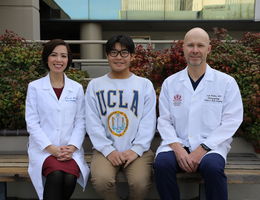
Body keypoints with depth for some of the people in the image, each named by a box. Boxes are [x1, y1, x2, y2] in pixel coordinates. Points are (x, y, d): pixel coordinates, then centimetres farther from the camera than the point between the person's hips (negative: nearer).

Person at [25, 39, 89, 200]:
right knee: (56, 174, -31)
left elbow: (80, 122, 4)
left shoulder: (77, 88, 8)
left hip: (70, 149, 2)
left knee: (70, 177, -27)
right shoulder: (35, 87, 3)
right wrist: (51, 148, -13)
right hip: (43, 148, -1)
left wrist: (71, 147, -11)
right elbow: (32, 123, -2)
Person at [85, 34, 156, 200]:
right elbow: (93, 123, 3)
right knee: (102, 180, -27)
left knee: (140, 183, -26)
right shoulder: (95, 85, 10)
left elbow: (148, 122, 3)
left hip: (137, 150, 0)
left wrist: (136, 150, -10)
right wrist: (108, 150, -9)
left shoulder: (145, 85, 9)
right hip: (106, 149, 1)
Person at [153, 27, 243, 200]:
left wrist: (202, 149, -14)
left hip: (211, 145, -1)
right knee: (162, 163, -28)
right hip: (178, 144, 2)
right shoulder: (170, 83, 7)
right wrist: (177, 148, -13)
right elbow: (164, 121, 4)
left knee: (213, 167, -33)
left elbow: (231, 122, -4)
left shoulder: (226, 82, 1)